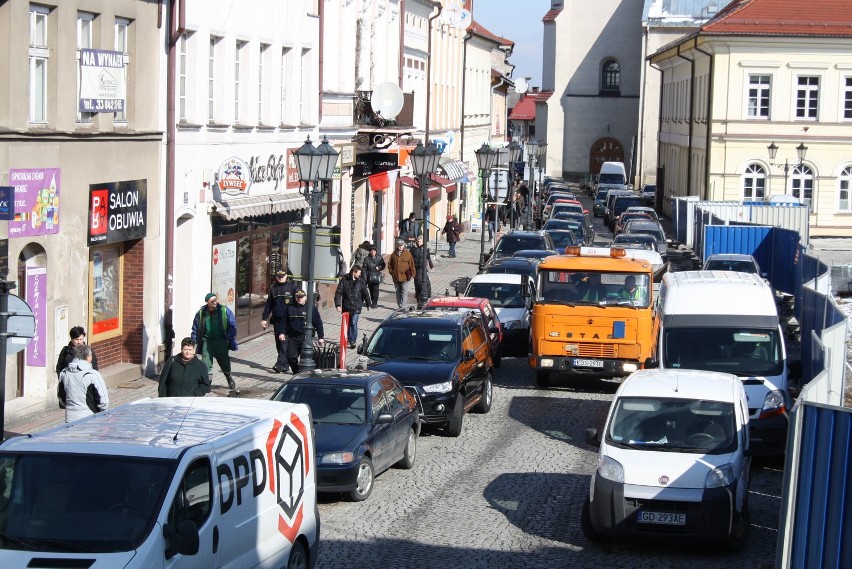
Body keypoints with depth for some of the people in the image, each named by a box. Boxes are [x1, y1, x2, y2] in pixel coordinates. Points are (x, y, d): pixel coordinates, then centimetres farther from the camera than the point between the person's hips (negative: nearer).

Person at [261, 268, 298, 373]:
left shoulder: (292, 287, 0)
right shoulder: (273, 288, 11)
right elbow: (268, 304, 15)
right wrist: (264, 318, 10)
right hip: (276, 319, 5)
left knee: (284, 342, -12)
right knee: (279, 343, 8)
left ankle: (280, 364, -17)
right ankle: (285, 364, 16)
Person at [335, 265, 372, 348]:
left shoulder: (360, 281, 2)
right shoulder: (344, 280, -4)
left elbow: (365, 293, 13)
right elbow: (338, 293, -5)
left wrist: (368, 304, 19)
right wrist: (338, 305, -11)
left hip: (356, 307, 0)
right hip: (346, 306, 0)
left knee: (354, 323, -9)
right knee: (347, 323, 12)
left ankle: (352, 341, -5)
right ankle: (349, 339, 30)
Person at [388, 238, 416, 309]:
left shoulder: (408, 254, -2)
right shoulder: (393, 254, 7)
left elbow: (411, 265, 0)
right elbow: (389, 264, 16)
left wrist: (411, 274, -2)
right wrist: (391, 272, 6)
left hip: (405, 278, -4)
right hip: (396, 278, 4)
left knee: (404, 292, -8)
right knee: (398, 292, 12)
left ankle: (402, 307, -9)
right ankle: (399, 307, 20)